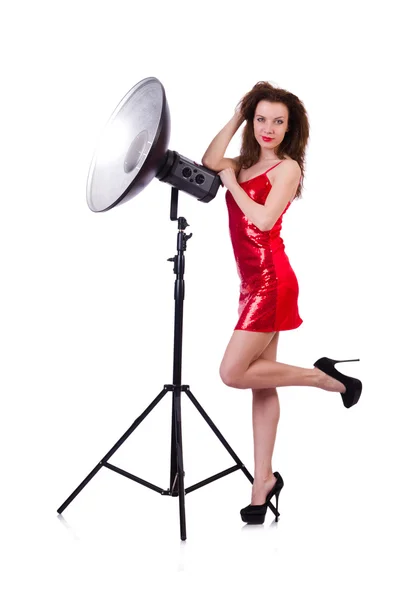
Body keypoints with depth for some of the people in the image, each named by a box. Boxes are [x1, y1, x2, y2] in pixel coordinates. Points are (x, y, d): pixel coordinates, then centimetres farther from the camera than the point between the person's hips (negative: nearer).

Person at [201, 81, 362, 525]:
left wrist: (231, 182, -7)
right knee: (260, 380, 7)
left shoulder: (287, 167, -4)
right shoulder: (247, 163, 16)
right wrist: (235, 118, 5)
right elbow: (209, 163, -2)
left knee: (233, 373, -12)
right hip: (254, 282, 8)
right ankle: (264, 480, 13)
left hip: (271, 280, -8)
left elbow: (264, 219, -17)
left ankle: (326, 378, 2)